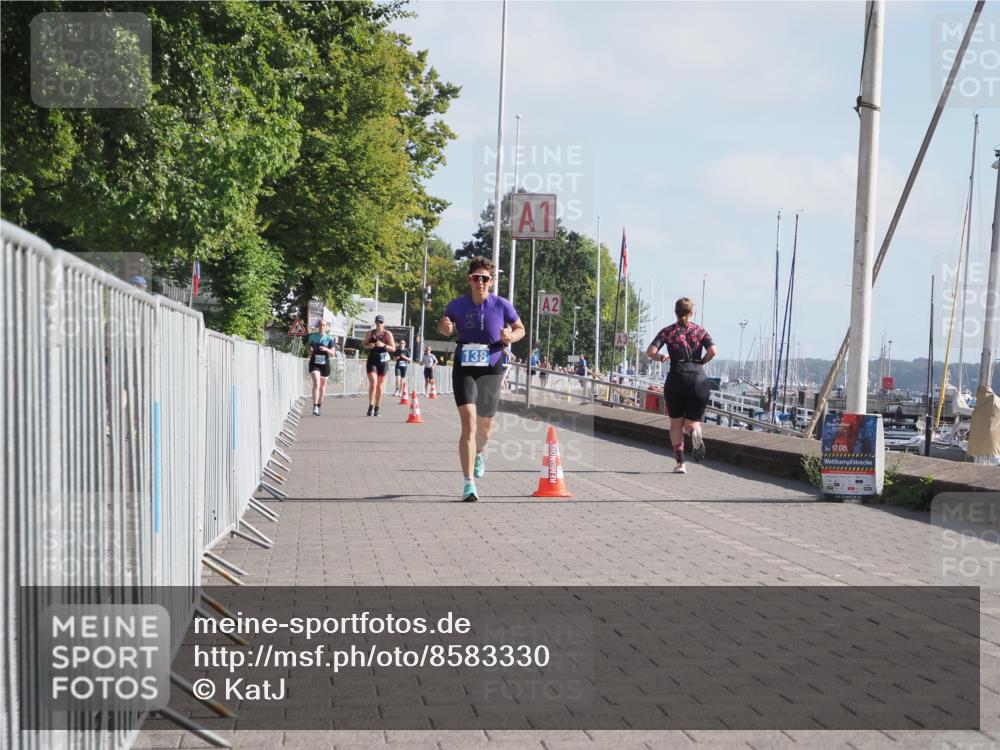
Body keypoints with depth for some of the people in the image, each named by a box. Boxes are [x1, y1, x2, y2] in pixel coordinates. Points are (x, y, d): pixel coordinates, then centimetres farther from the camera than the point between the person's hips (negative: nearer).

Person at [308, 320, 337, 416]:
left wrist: (326, 349, -24)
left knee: (322, 386, 11)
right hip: (314, 364, -1)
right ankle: (315, 407, -25)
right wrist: (310, 350, -4)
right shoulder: (312, 336, 4)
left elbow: (333, 353, -6)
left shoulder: (329, 338, -1)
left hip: (325, 364, 1)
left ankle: (319, 406, 27)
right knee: (316, 383, -19)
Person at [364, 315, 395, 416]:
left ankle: (377, 408, 18)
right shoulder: (370, 333, 5)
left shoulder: (388, 334, 0)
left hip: (383, 361, 0)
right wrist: (369, 345, -10)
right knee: (373, 383, -14)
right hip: (372, 360, 0)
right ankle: (371, 407, -12)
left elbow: (393, 348, -1)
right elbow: (364, 345, 13)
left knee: (379, 385, 7)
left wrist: (383, 345, -18)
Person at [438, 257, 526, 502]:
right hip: (464, 370, -1)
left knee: (485, 427, 14)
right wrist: (445, 327, -8)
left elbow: (520, 328, 10)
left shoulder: (502, 305, -4)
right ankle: (468, 483, -18)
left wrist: (511, 336, -12)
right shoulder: (457, 305, -2)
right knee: (469, 423, -18)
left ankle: (479, 454, 52)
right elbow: (445, 327, 15)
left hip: (491, 371, 1)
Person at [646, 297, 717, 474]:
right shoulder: (701, 331, 9)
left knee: (676, 424, 14)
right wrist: (701, 362, 10)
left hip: (676, 378, -1)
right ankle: (695, 433, -28)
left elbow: (650, 351, -6)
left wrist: (661, 358, 13)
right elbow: (712, 351, -7)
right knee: (691, 423, 10)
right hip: (698, 379, 1)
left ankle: (680, 463, 3)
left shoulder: (668, 331, 6)